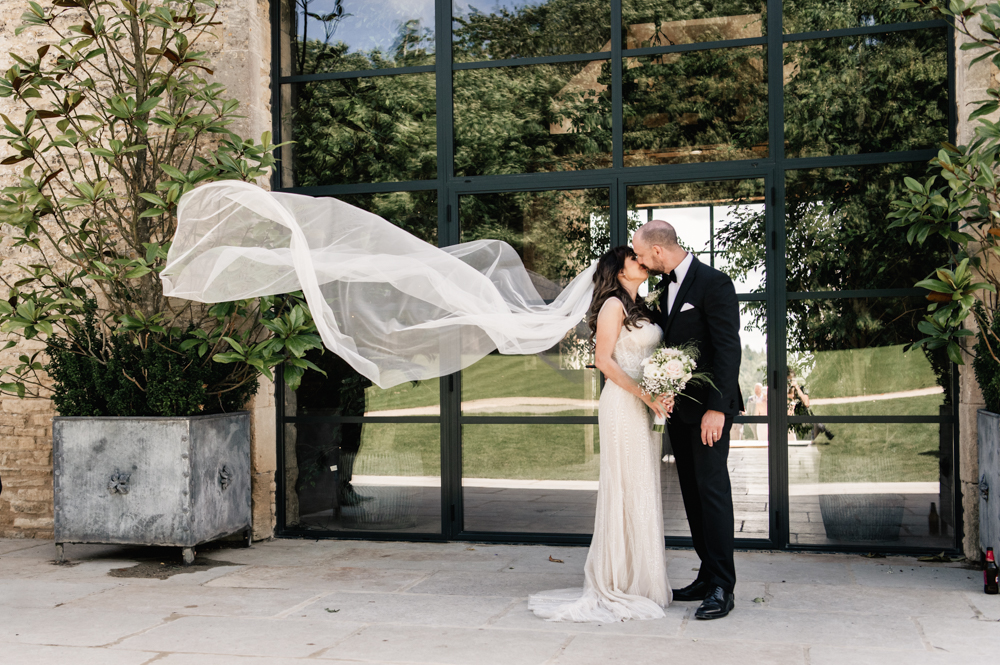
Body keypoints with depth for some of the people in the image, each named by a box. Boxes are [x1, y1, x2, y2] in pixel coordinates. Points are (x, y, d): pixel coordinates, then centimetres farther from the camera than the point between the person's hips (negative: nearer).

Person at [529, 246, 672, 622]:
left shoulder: (639, 309, 19)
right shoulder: (614, 304, -8)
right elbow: (604, 360, -14)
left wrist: (659, 396, 2)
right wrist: (646, 394, -18)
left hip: (644, 406, 9)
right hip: (623, 404, -9)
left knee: (644, 491, 11)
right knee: (627, 490, -6)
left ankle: (641, 581, 19)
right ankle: (620, 587, 1)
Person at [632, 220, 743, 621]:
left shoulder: (713, 283, -13)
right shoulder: (666, 286, 13)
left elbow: (728, 348, -18)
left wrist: (717, 408, -23)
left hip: (708, 407, -9)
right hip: (678, 407, 9)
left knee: (712, 490, -6)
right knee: (692, 493, 11)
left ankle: (722, 588, -1)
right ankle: (708, 577, 20)